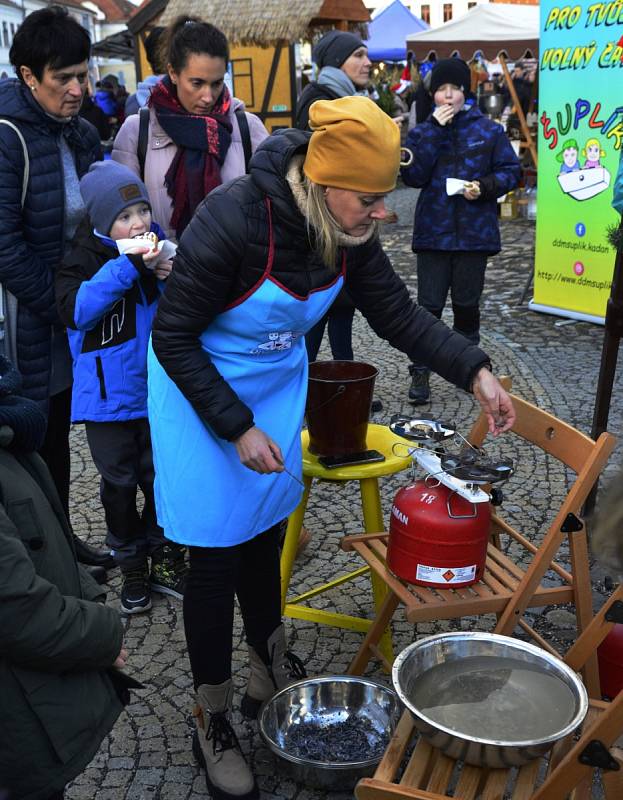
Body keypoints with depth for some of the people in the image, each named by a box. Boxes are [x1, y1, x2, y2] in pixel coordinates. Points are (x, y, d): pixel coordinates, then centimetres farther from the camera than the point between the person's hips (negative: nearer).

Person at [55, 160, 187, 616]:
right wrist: (128, 266, -28)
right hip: (109, 391, -3)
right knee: (119, 481, 10)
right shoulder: (85, 256, -10)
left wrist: (172, 276, -14)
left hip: (158, 387, 3)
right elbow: (75, 310, -26)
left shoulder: (159, 244, 0)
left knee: (162, 475, 13)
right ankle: (131, 565, 27)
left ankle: (163, 554, 31)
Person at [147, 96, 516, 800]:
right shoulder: (233, 221, -31)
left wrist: (475, 372, -11)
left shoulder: (349, 232, -12)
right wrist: (236, 428, -23)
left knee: (264, 537, 17)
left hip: (277, 385, 6)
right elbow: (172, 337, -22)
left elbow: (397, 314, -1)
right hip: (201, 393, -6)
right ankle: (211, 723, 19)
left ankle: (271, 681, 38)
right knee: (218, 553, 0)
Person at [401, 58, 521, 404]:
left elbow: (511, 171, 3)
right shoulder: (421, 132, 5)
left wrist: (485, 186, -16)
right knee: (430, 304, -1)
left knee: (467, 303, 11)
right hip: (434, 231, 0)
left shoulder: (489, 131, 3)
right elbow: (413, 176, -9)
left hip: (475, 232, 0)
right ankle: (420, 372, 7)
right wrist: (435, 129, -13)